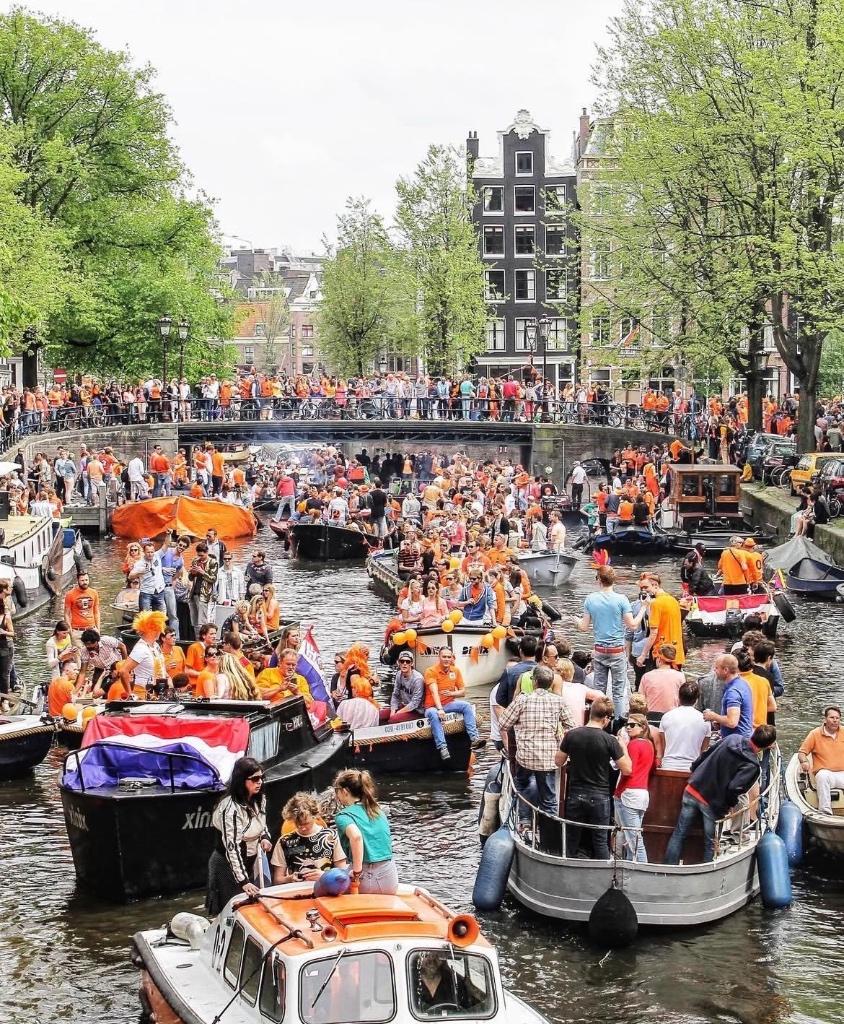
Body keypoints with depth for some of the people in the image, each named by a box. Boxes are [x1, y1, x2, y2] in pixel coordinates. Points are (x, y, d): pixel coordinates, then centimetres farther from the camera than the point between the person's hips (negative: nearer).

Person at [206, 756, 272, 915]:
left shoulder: (257, 800, -2)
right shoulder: (231, 808, -27)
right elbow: (232, 847, -30)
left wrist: (264, 837, -4)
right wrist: (243, 881, -34)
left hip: (248, 862, 8)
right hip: (228, 865, -8)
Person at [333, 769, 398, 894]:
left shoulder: (344, 816, -5)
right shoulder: (379, 812, 14)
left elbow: (356, 836, -25)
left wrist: (357, 873, -20)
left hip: (365, 879, -6)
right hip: (390, 876, 6)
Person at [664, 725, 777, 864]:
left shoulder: (732, 738, -1)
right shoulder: (753, 766, -17)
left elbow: (705, 755, 7)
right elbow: (734, 789, -26)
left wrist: (694, 774, 19)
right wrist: (732, 803, -5)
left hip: (692, 790, 5)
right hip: (713, 804, -5)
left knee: (678, 835, 13)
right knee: (710, 845, 12)